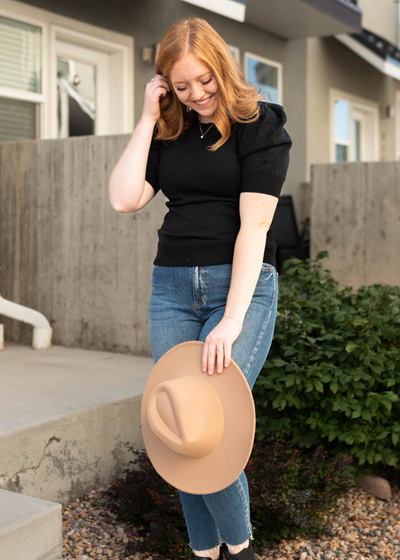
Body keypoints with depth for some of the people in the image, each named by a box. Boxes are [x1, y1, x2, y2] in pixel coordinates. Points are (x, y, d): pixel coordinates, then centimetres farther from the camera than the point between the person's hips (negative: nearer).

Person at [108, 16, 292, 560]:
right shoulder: (167, 132, 12)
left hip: (242, 285, -5)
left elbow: (254, 225, -12)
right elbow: (124, 199, -1)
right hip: (171, 288, 5)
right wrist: (148, 118, 0)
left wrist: (232, 321, -20)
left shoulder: (260, 124, -3)